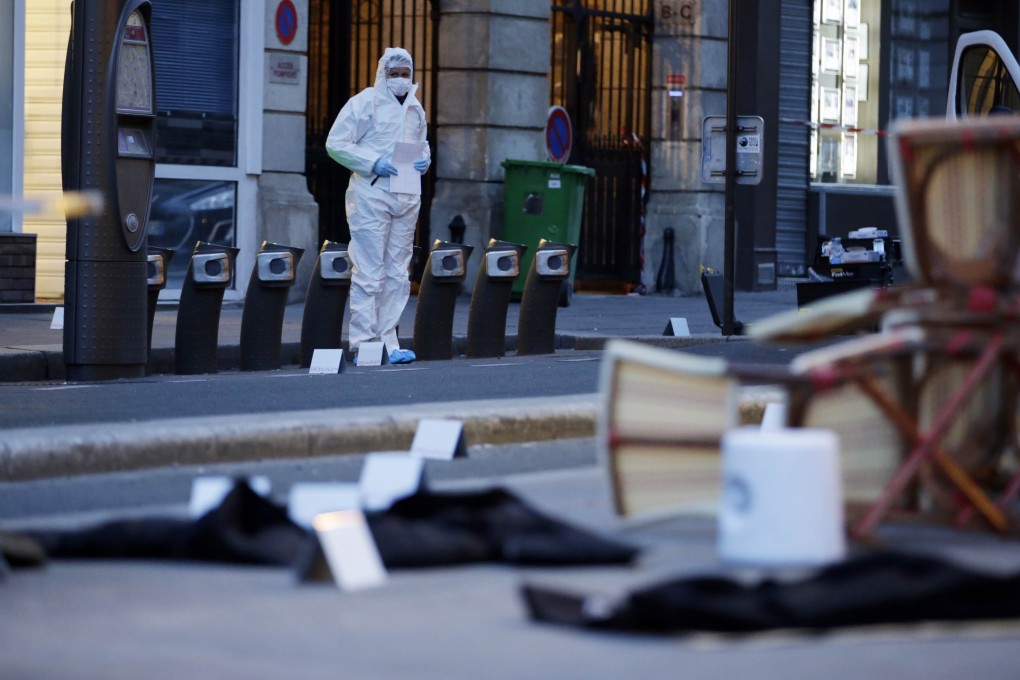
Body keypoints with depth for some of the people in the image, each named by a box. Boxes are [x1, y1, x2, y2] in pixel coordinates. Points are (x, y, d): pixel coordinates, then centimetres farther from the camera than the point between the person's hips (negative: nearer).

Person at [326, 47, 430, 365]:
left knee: (397, 273, 8)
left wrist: (424, 159, 5)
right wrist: (373, 163, -17)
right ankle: (363, 345, -6)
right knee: (369, 273, -8)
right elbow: (335, 143, -7)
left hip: (407, 197, 7)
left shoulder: (415, 109, 16)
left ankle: (388, 342, 13)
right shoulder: (365, 102, -3)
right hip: (371, 193, -7)